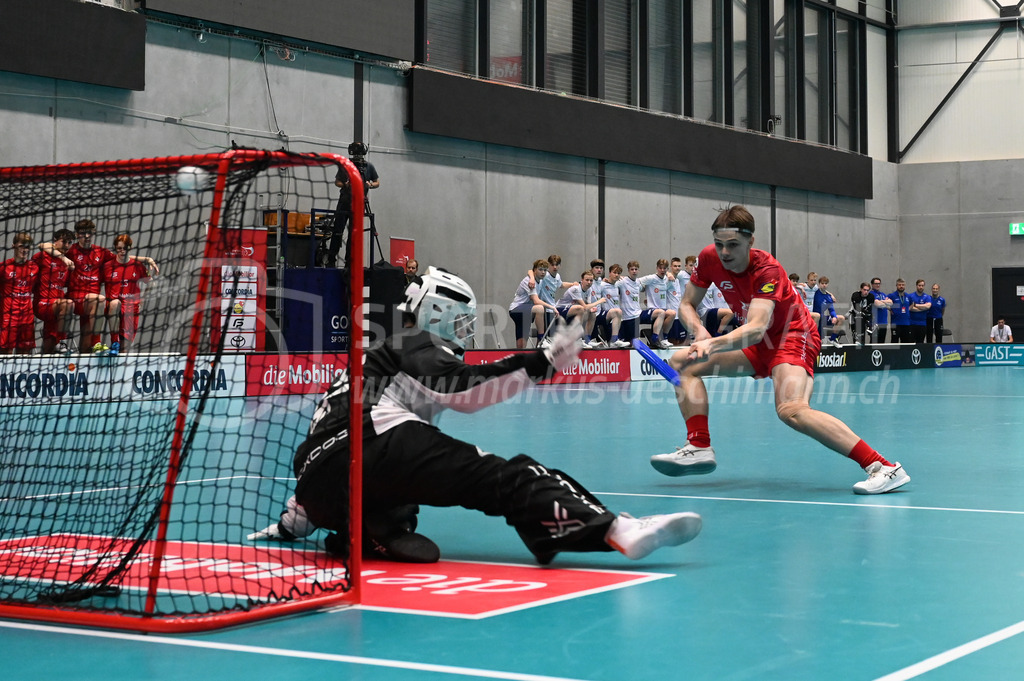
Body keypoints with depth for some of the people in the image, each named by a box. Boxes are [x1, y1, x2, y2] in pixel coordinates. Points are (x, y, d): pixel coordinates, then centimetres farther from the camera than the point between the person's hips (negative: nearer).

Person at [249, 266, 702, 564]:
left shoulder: (375, 359, 38)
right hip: (374, 443, -8)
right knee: (503, 477, -18)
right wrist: (541, 363, -8)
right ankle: (616, 530, -34)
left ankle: (371, 536, -12)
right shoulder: (416, 346, 15)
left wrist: (294, 519, 46)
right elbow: (464, 388, -5)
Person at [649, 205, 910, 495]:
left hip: (792, 338, -8)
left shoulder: (767, 270, -27)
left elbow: (757, 328, -40)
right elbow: (687, 304, 3)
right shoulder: (709, 259, -9)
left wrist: (713, 345, -56)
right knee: (681, 362, 0)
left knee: (791, 410, -34)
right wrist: (700, 332, -20)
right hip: (757, 343, 8)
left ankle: (882, 467, -37)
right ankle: (699, 447, -1)